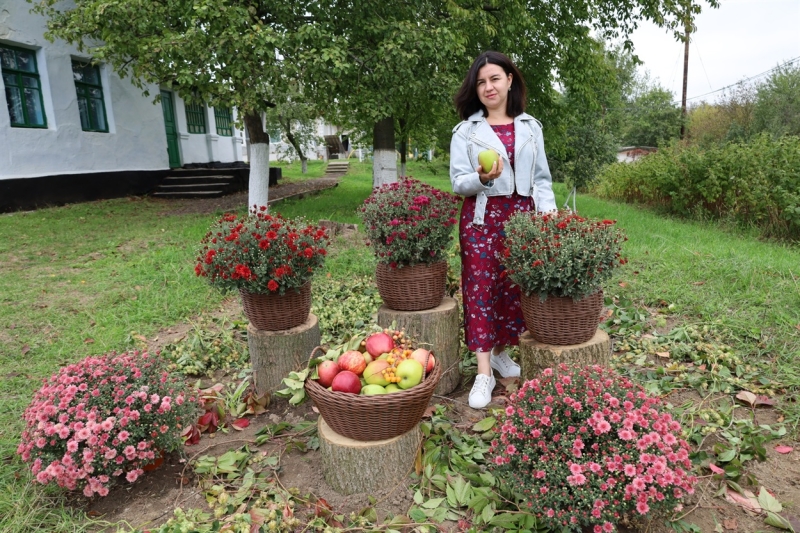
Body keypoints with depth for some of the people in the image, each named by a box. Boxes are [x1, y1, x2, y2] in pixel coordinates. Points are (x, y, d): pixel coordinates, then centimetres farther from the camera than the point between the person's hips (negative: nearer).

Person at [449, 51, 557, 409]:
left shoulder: (530, 127, 12)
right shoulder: (466, 130, 5)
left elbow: (542, 178, 11)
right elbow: (457, 181, -1)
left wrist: (549, 213, -2)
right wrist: (482, 179, -22)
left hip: (521, 215, 3)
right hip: (482, 216, -2)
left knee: (514, 287, 5)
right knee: (480, 288, -6)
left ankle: (501, 352, 26)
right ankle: (484, 373, -2)